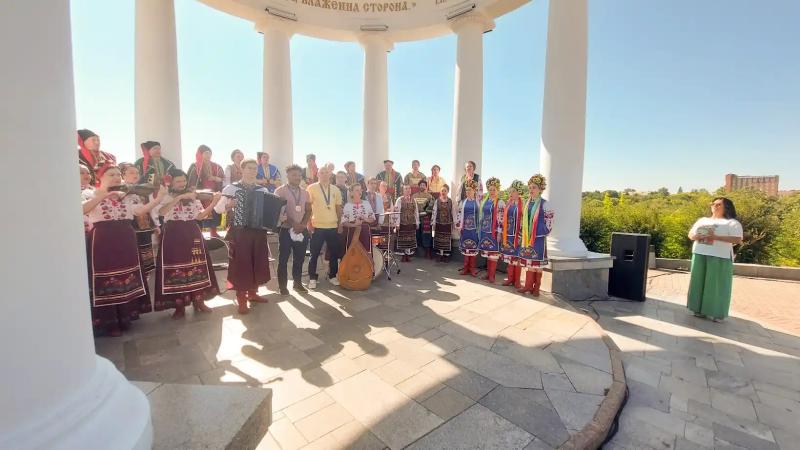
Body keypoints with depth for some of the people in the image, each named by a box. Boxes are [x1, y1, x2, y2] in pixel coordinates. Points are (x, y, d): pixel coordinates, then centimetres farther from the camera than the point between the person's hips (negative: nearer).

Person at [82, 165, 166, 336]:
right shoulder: (90, 194, 2)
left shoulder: (128, 195, 11)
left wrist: (158, 198, -22)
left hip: (126, 241, 4)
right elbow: (82, 209, -19)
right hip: (102, 242, -4)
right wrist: (103, 195, -27)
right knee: (105, 281, 0)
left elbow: (141, 210, -7)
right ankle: (109, 322, 12)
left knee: (127, 278, 9)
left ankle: (125, 317, 23)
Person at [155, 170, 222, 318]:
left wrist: (214, 202, -12)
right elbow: (161, 212, -21)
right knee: (175, 268, -2)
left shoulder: (193, 197, 11)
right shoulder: (165, 197, 0)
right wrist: (180, 197, -26)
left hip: (192, 234, 3)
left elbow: (200, 216, 1)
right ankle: (179, 306, 8)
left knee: (196, 266, 2)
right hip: (173, 236, -3)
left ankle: (198, 301, 14)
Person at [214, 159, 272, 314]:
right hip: (239, 232, -4)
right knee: (241, 264, 0)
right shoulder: (231, 188, -2)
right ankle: (241, 300, 11)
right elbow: (217, 208, -3)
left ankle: (252, 293, 30)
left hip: (259, 232, 4)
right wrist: (228, 205, -22)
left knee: (257, 263, 12)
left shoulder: (263, 190, 8)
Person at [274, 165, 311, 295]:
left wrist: (303, 224, -6)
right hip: (286, 229, -4)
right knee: (283, 259, 2)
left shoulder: (305, 192, 10)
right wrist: (293, 224, -16)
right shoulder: (280, 191, -4)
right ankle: (282, 285, 11)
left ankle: (297, 282, 24)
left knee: (299, 258, 11)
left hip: (302, 230, 5)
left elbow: (308, 210, 10)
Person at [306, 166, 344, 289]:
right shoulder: (312, 188, -1)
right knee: (314, 254, 4)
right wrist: (309, 223, -8)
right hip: (317, 226, -3)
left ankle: (332, 276, 24)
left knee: (334, 253, 9)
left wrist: (340, 224, 8)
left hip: (333, 226, 3)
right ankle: (312, 278, 15)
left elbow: (339, 208, 12)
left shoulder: (336, 190, 9)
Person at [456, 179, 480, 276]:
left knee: (474, 248, 3)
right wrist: (458, 226, 1)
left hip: (474, 228, -1)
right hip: (465, 227, 2)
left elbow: (480, 215, 0)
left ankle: (472, 268, 12)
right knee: (465, 248, 5)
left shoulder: (477, 202, 1)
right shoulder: (463, 202, 6)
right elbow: (459, 214, 7)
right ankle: (466, 268, 15)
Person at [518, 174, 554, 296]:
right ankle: (528, 285, 16)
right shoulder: (527, 203, 10)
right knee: (528, 261, 8)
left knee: (537, 262, 2)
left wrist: (544, 233, -10)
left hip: (538, 238, -5)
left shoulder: (544, 204, -7)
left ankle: (536, 287, 10)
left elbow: (549, 221, -8)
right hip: (527, 237, 6)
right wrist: (525, 236, 13)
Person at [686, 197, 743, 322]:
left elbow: (737, 239, -8)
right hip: (700, 255, 5)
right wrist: (696, 236, -7)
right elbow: (690, 234, 16)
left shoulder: (732, 222, 3)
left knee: (717, 284, -2)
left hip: (719, 257, -4)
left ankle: (716, 312, 7)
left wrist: (716, 237, -20)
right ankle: (700, 309, 14)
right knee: (699, 282, 6)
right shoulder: (702, 220, 19)